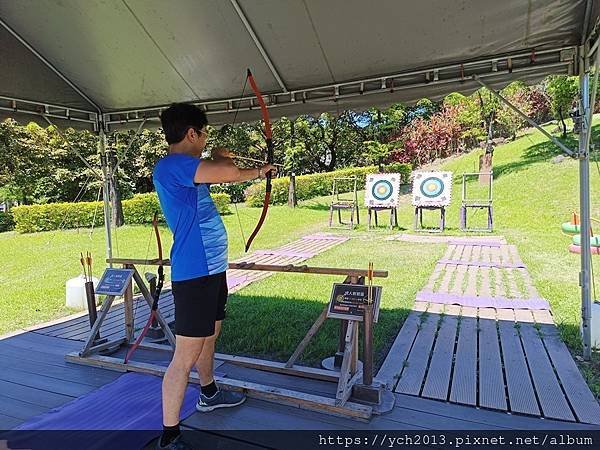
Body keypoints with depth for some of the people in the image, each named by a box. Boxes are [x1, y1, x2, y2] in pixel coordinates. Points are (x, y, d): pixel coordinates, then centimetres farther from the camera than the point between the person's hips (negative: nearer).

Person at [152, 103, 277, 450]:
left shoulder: (189, 169, 13)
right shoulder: (171, 166, -18)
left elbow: (226, 174, 31)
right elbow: (228, 172, -29)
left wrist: (258, 171, 35)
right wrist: (220, 158, -7)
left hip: (212, 268, 10)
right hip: (194, 274, -10)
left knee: (210, 334, 25)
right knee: (185, 356, -2)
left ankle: (210, 394, 46)